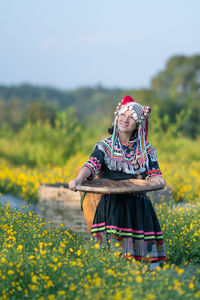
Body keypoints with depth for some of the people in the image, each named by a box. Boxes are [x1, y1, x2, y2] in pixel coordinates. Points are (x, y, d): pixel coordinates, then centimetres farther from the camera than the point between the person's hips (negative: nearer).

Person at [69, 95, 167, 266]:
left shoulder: (147, 150, 12)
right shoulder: (105, 146, 6)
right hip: (111, 205, -1)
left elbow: (153, 174, 5)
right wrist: (79, 179, -31)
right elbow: (92, 164, -10)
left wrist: (157, 180, -20)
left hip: (138, 207, 1)